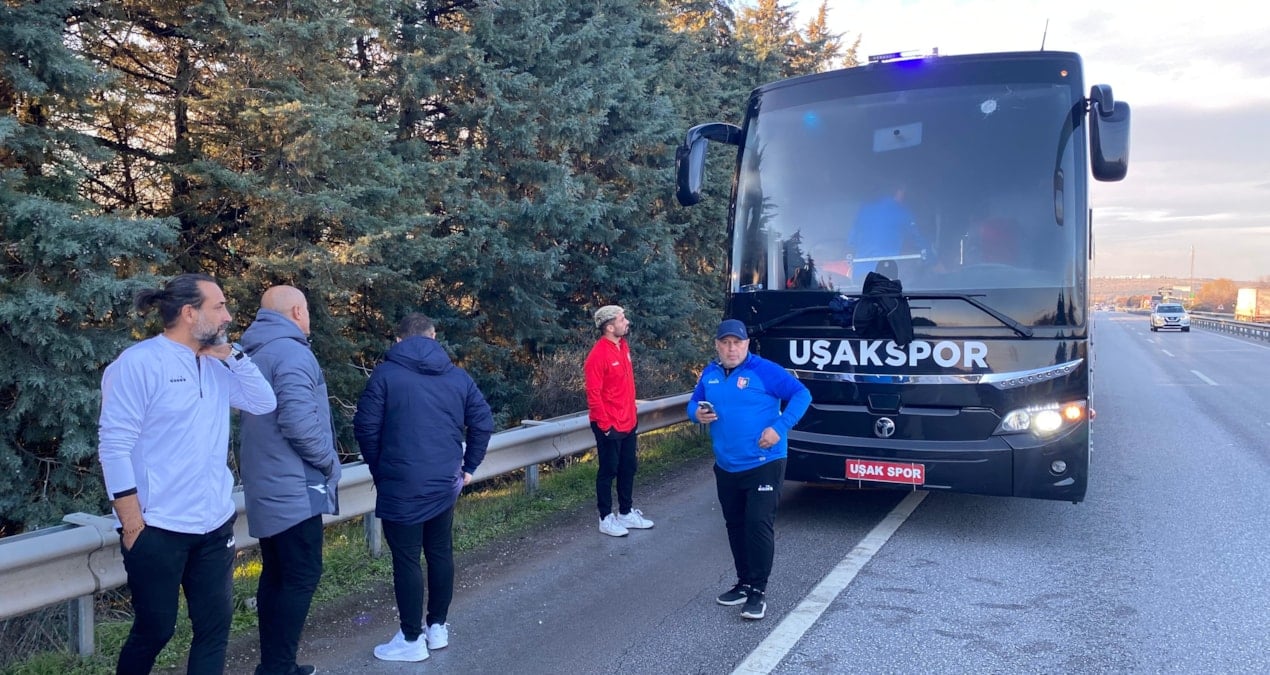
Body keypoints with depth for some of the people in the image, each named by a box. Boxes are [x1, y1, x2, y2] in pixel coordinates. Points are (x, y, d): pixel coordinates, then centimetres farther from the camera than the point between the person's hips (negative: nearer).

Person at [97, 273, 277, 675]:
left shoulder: (215, 364, 7)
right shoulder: (140, 362, -13)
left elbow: (264, 403, 4)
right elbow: (114, 445, -14)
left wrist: (232, 354, -5)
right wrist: (133, 525, -14)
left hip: (215, 524, 6)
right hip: (158, 529, -6)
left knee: (215, 626, 11)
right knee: (154, 630, 10)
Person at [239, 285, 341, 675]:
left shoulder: (256, 352, 16)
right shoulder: (291, 352, -15)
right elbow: (298, 420, -26)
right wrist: (329, 461, -11)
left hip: (267, 486, 10)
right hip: (294, 488, -10)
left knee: (276, 574, 14)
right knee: (302, 576, -3)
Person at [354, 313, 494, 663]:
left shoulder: (386, 373, -4)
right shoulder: (457, 376, 7)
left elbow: (366, 427, -5)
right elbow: (483, 422, 6)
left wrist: (378, 470, 9)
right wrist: (468, 466, 16)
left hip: (401, 485, -4)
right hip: (445, 483, 5)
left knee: (406, 560, 4)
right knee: (441, 553, 16)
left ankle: (412, 640, 13)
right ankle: (438, 628, 27)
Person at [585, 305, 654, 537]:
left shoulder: (623, 346, 7)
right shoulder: (598, 355, -20)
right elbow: (593, 394, -19)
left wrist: (632, 413, 16)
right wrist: (605, 425, -17)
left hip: (628, 422, 8)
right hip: (610, 426, -8)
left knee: (628, 468, 17)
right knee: (608, 471, 4)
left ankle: (626, 513, 30)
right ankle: (606, 518, 17)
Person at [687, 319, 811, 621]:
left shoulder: (764, 370, -13)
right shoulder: (710, 374, 5)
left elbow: (801, 395, -12)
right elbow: (694, 403, 17)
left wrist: (780, 427, -21)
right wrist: (698, 413, -7)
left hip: (763, 463, -6)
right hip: (726, 466, 6)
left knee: (759, 525, -9)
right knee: (735, 525, 15)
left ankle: (759, 590, 1)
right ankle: (744, 582, 29)